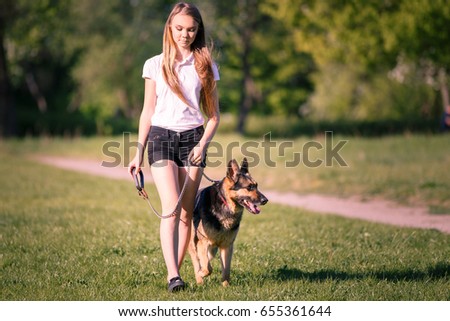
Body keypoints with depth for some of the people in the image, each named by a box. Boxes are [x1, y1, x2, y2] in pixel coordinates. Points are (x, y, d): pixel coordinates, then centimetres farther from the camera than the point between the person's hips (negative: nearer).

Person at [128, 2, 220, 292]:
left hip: (193, 138, 2)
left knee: (187, 212, 0)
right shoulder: (155, 65, 8)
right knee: (171, 207, -17)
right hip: (161, 137, -1)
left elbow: (214, 115, 10)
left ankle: (175, 271, 10)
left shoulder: (206, 67, 9)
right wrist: (139, 154, 7)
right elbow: (148, 112, 11)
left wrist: (203, 144, -7)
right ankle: (173, 275, -25)